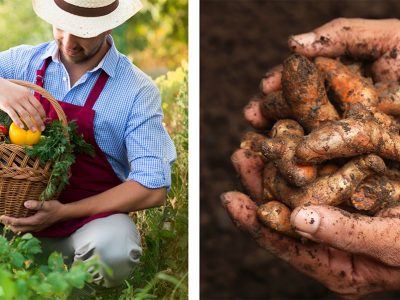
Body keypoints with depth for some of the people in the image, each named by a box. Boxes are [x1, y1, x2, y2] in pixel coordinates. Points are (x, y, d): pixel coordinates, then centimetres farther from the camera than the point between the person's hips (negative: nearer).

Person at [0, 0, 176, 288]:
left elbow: (152, 189, -12)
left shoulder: (138, 91, -8)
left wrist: (64, 212, -18)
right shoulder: (23, 62, 2)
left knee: (113, 250, -35)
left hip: (93, 214, -2)